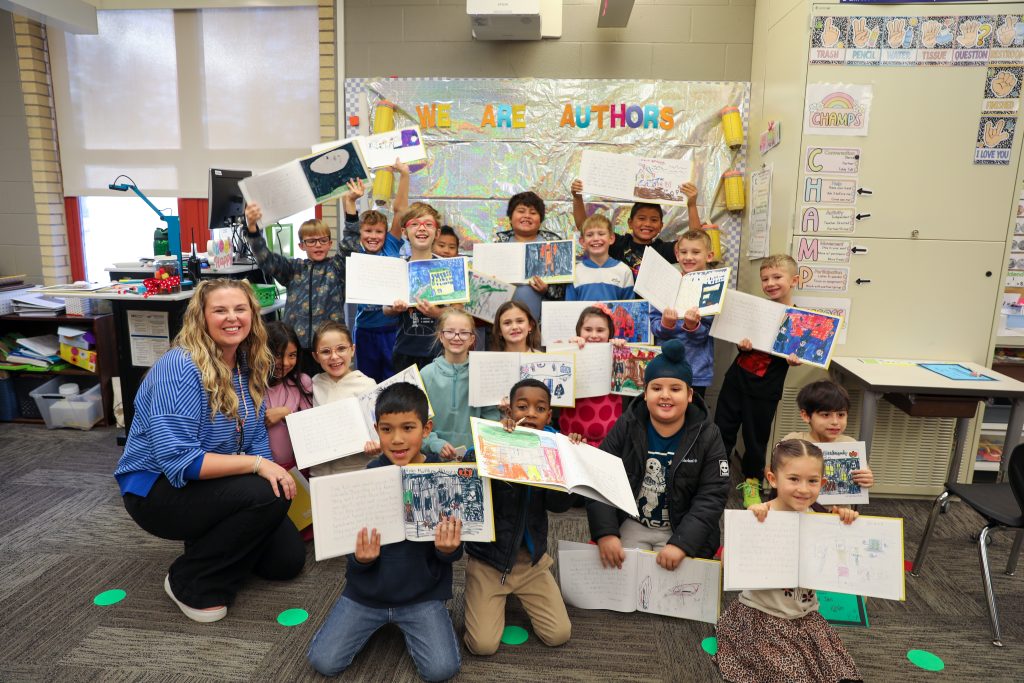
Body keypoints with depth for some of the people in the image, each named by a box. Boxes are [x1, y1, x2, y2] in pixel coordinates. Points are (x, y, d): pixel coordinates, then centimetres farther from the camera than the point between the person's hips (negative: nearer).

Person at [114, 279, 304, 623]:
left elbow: (256, 436, 4)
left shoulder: (249, 365, -1)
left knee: (289, 559, 3)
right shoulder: (180, 366, -25)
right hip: (158, 489, -7)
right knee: (268, 496, -31)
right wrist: (256, 465, -31)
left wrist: (274, 471, -15)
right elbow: (178, 459, -31)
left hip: (215, 486, 7)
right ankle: (190, 583, -9)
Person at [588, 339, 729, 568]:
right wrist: (605, 532, -23)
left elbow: (711, 497, -14)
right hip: (632, 524, 1)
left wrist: (681, 543, -25)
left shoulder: (707, 436, -8)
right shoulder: (626, 427, -7)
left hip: (683, 531, 0)